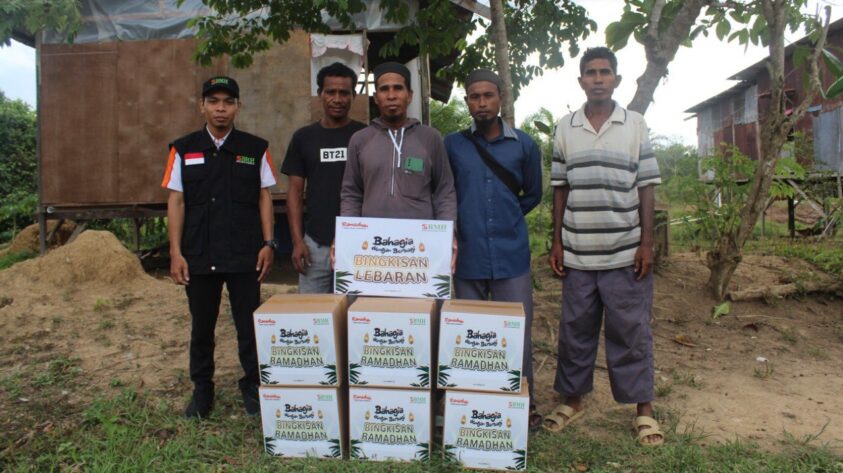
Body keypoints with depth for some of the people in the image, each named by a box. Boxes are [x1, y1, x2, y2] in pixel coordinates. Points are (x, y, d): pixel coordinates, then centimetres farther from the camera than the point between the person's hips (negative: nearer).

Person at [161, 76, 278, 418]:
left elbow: (264, 197, 4)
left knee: (249, 325, 6)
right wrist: (176, 252, -3)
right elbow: (176, 201, 3)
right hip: (199, 256, 1)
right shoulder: (183, 149, 4)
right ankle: (202, 390, 28)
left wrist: (268, 243, -4)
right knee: (201, 326, 12)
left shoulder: (255, 148, 3)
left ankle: (252, 387, 22)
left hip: (244, 255, -1)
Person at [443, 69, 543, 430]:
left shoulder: (523, 145, 5)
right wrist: (452, 232, 4)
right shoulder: (452, 145, 5)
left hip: (511, 255, 0)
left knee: (517, 334, 2)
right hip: (467, 257, 1)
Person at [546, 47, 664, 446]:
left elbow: (646, 188, 2)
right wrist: (556, 243, 4)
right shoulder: (565, 128, 6)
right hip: (577, 252, 2)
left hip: (625, 252, -1)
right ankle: (573, 399, 26)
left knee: (631, 331, 5)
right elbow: (559, 189, 8)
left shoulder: (635, 125, 3)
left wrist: (647, 244, -4)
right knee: (575, 329, 10)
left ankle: (643, 408, 18)